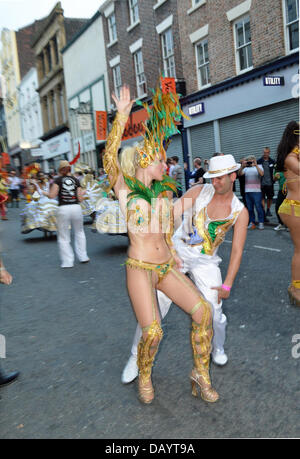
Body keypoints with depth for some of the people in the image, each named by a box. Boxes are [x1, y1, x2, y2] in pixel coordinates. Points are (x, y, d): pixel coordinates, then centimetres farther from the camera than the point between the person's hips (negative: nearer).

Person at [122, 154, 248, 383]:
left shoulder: (240, 212, -3)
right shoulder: (200, 191, -3)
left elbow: (237, 250, -6)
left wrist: (227, 285, -11)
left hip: (205, 261, 0)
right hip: (177, 251, 0)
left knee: (213, 310, -9)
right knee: (155, 305, -4)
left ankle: (218, 348, 27)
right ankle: (136, 357, 15)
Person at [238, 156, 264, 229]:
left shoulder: (259, 166, 10)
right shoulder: (246, 168, 15)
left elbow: (261, 174, -9)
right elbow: (239, 174, 0)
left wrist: (256, 165, -16)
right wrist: (242, 166, -13)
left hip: (256, 191, -3)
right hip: (247, 191, 3)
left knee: (258, 207, -5)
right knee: (250, 208, 6)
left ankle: (261, 223, 2)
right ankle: (251, 222, 14)